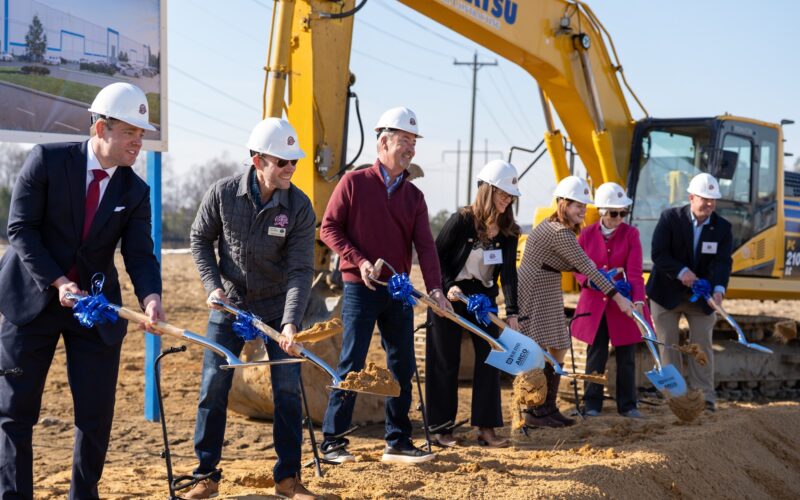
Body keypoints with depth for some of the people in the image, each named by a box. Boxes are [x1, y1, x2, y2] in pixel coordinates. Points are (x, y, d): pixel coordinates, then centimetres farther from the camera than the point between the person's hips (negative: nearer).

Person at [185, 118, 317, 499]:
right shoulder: (222, 193, -14)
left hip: (277, 308, 0)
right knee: (213, 387, -1)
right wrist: (212, 285, -8)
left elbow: (300, 270, -19)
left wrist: (290, 323, -30)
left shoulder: (299, 207, -16)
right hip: (229, 306, 0)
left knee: (288, 389, -1)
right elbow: (200, 239, 2)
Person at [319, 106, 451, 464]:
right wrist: (359, 261, -15)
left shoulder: (413, 196, 9)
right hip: (360, 289, -5)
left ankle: (398, 442, 16)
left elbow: (424, 244, 0)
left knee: (402, 366, 7)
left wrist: (434, 287, -14)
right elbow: (329, 228, -3)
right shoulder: (354, 183, -2)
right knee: (352, 364, -4)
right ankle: (332, 441, 5)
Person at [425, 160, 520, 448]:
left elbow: (509, 273, -10)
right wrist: (448, 287, -21)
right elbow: (436, 257, -9)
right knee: (446, 362, 1)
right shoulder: (461, 221, -17)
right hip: (452, 297, -4)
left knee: (490, 358, -1)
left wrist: (512, 313, -19)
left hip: (484, 297, 5)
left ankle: (486, 427, 6)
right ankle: (441, 428, 11)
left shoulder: (508, 231, -4)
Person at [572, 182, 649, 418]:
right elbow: (577, 268, 6)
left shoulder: (630, 234, -4)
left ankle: (627, 405, 16)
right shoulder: (587, 234, 0)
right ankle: (592, 403, 16)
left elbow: (634, 272, -12)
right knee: (596, 354, 5)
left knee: (626, 356, 6)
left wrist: (638, 301, -24)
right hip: (594, 303, 1)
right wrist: (590, 280, -16)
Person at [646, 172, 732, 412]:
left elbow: (722, 262, -17)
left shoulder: (722, 228, -5)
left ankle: (705, 396, 9)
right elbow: (659, 254, -17)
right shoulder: (670, 218, -11)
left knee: (702, 345, 4)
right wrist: (681, 272, -31)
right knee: (668, 345, 4)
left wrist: (718, 289, -35)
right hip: (667, 293, -2)